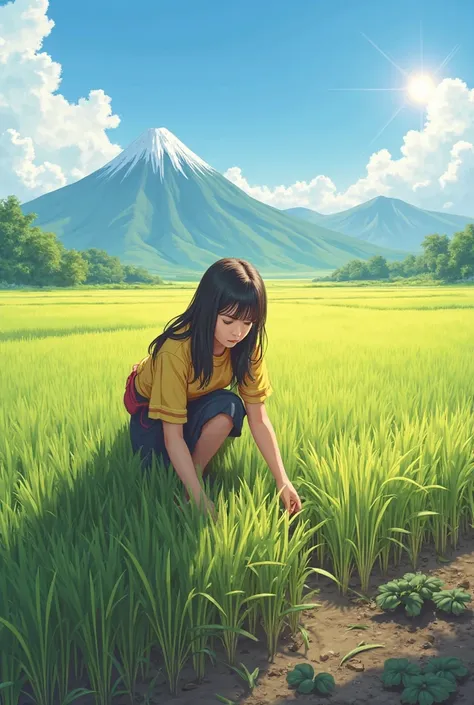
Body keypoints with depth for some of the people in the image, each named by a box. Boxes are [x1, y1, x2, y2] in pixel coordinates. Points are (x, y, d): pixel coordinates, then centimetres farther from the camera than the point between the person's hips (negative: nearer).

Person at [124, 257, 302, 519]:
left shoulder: (246, 346, -23)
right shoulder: (175, 350, -38)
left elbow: (259, 418, -20)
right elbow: (172, 435, -35)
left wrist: (282, 480, -27)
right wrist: (200, 499, -39)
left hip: (196, 403, 3)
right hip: (150, 404, -3)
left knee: (228, 407, -31)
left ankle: (195, 472, -12)